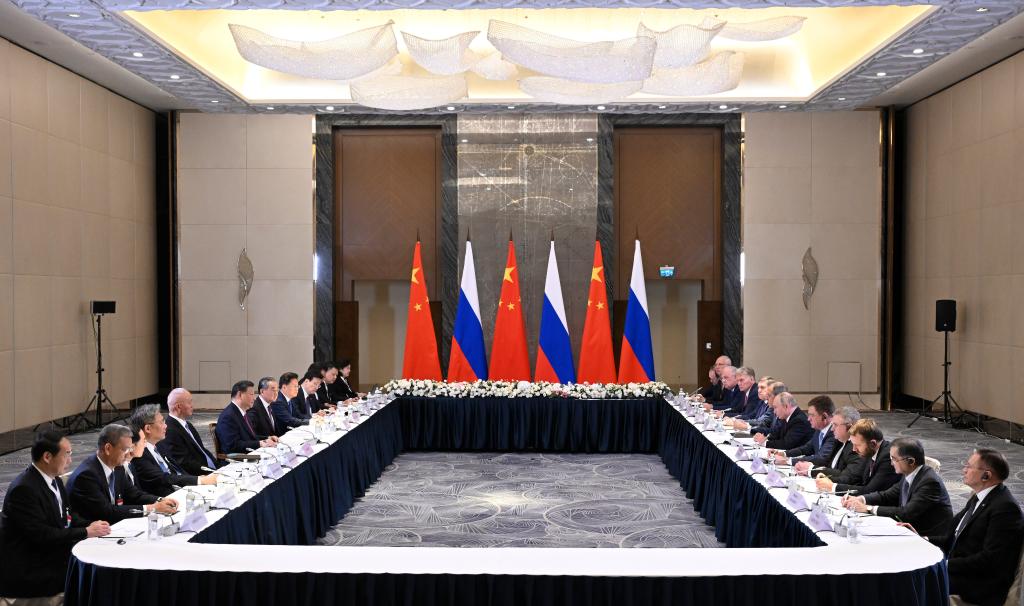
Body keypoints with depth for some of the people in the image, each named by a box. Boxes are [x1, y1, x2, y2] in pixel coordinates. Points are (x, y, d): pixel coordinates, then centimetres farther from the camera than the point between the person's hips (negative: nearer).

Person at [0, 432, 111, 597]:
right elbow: (41, 536, -24)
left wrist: (91, 526, -6)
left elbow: (67, 516, 13)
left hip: (52, 555, 8)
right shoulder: (23, 489, -21)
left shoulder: (55, 480, 6)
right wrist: (86, 532, -19)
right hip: (26, 572, -8)